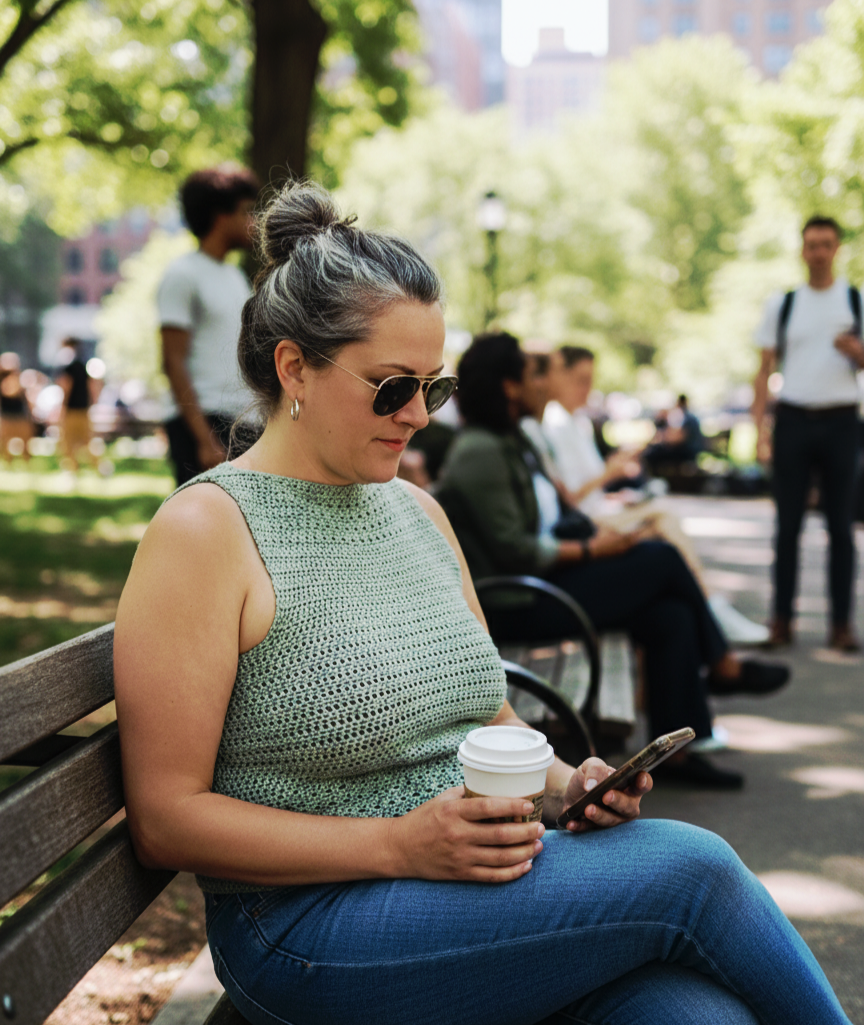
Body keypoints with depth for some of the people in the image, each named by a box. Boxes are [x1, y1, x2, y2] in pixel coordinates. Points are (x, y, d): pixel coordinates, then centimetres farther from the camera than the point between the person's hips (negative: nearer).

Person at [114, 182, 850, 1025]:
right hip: (311, 931, -6)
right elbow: (165, 820, -12)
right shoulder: (204, 531, -9)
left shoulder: (417, 511, 14)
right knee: (688, 868, -20)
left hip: (478, 873, 6)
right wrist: (399, 844, -19)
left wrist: (565, 785, 0)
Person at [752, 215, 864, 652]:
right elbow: (765, 370, 8)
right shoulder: (781, 304, 9)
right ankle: (782, 619, 8)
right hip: (793, 419, 0)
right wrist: (760, 428, -1)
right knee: (788, 525, 2)